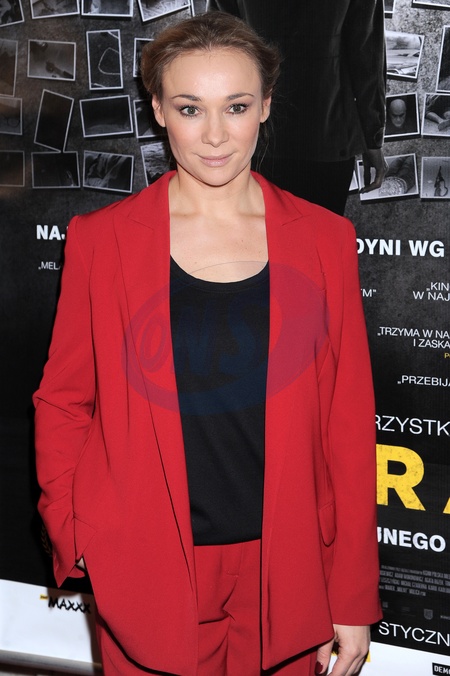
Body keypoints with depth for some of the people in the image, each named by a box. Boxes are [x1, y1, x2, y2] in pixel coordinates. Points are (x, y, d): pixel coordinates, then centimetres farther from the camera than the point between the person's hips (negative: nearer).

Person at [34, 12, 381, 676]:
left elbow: (350, 420, 0)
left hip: (285, 568, 1)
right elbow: (63, 403, 4)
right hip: (147, 570, 0)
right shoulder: (101, 239, -4)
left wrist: (355, 595, 0)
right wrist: (74, 538, -4)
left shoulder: (324, 239, -1)